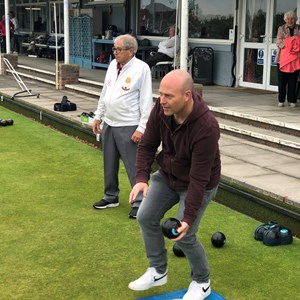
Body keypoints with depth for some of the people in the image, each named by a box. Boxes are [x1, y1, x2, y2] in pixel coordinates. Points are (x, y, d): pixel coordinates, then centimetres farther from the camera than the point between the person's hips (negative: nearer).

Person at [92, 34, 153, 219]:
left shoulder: (141, 68, -13)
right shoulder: (113, 65, 8)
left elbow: (146, 101, -15)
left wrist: (141, 128, -17)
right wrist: (98, 116, 16)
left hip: (128, 127, -7)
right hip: (109, 124, 8)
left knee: (134, 166, -3)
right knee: (109, 164, 16)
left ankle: (139, 202, 7)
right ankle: (111, 197, 31)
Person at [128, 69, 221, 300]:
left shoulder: (206, 128, -38)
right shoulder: (161, 109, -21)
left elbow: (199, 178, -33)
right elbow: (147, 144, -10)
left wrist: (188, 217, -32)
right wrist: (142, 177, -24)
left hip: (198, 184, -6)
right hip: (167, 175, 6)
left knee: (184, 235, -8)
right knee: (146, 218, 5)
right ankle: (158, 271, 25)